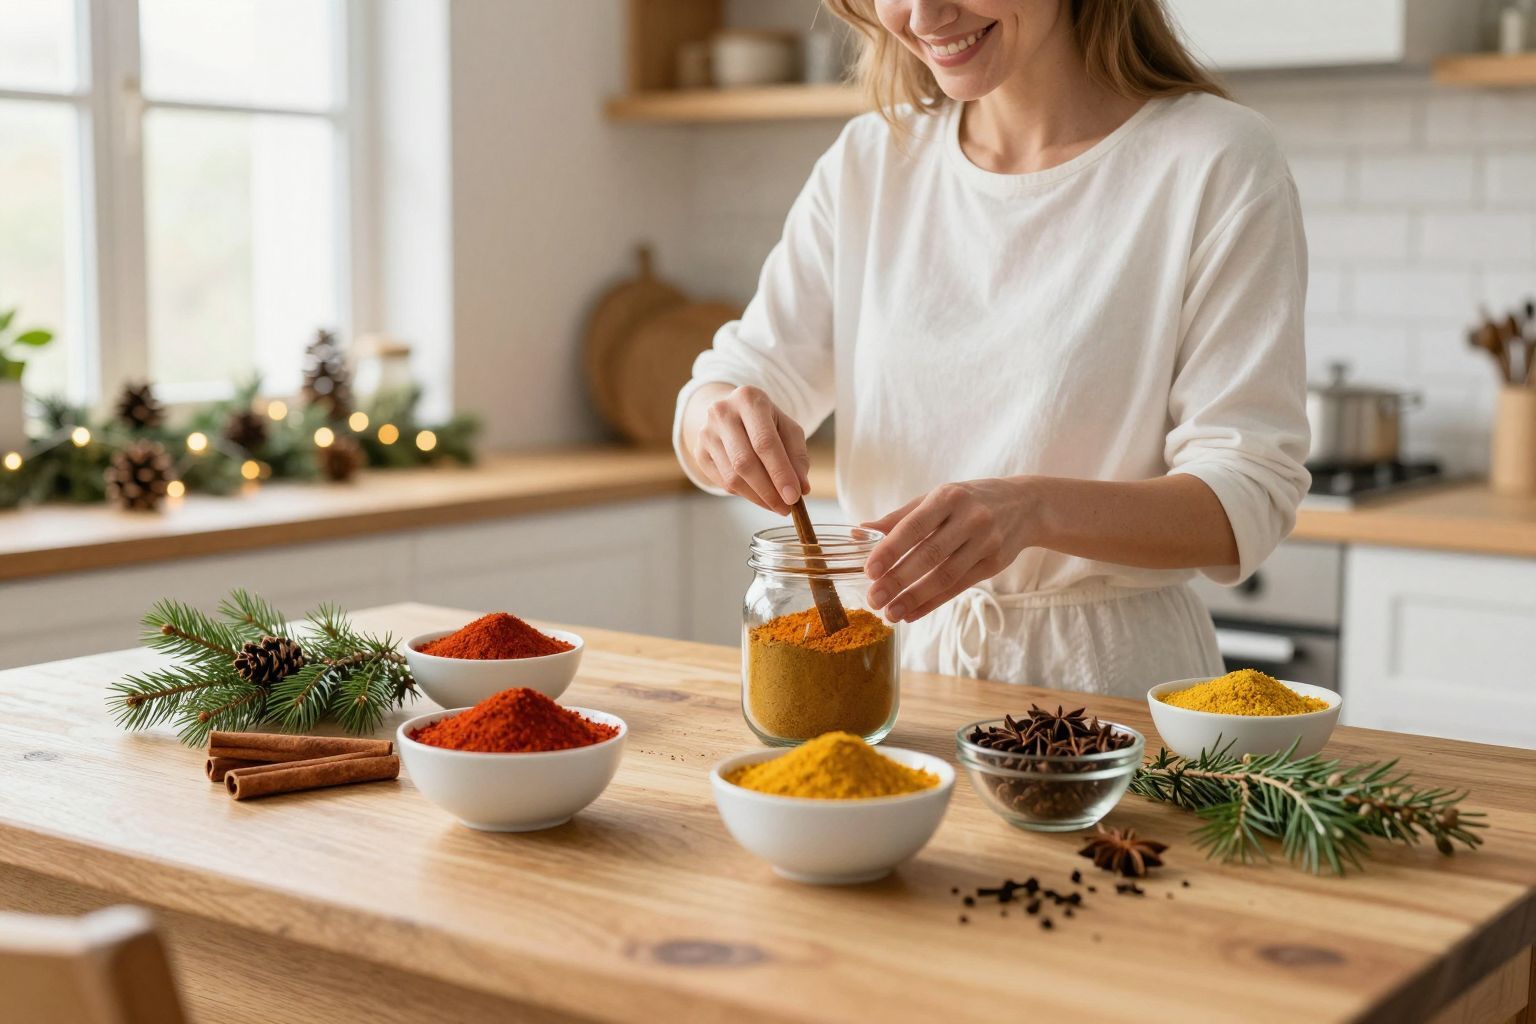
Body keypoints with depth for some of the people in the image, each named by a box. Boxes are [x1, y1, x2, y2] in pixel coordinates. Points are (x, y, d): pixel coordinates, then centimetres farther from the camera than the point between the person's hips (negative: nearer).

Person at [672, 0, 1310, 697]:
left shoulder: (1216, 161, -7)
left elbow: (1250, 496, -12)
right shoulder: (869, 161, 8)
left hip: (1112, 675, -6)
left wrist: (1033, 508, -30)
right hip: (902, 656, 7)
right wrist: (720, 417, -17)